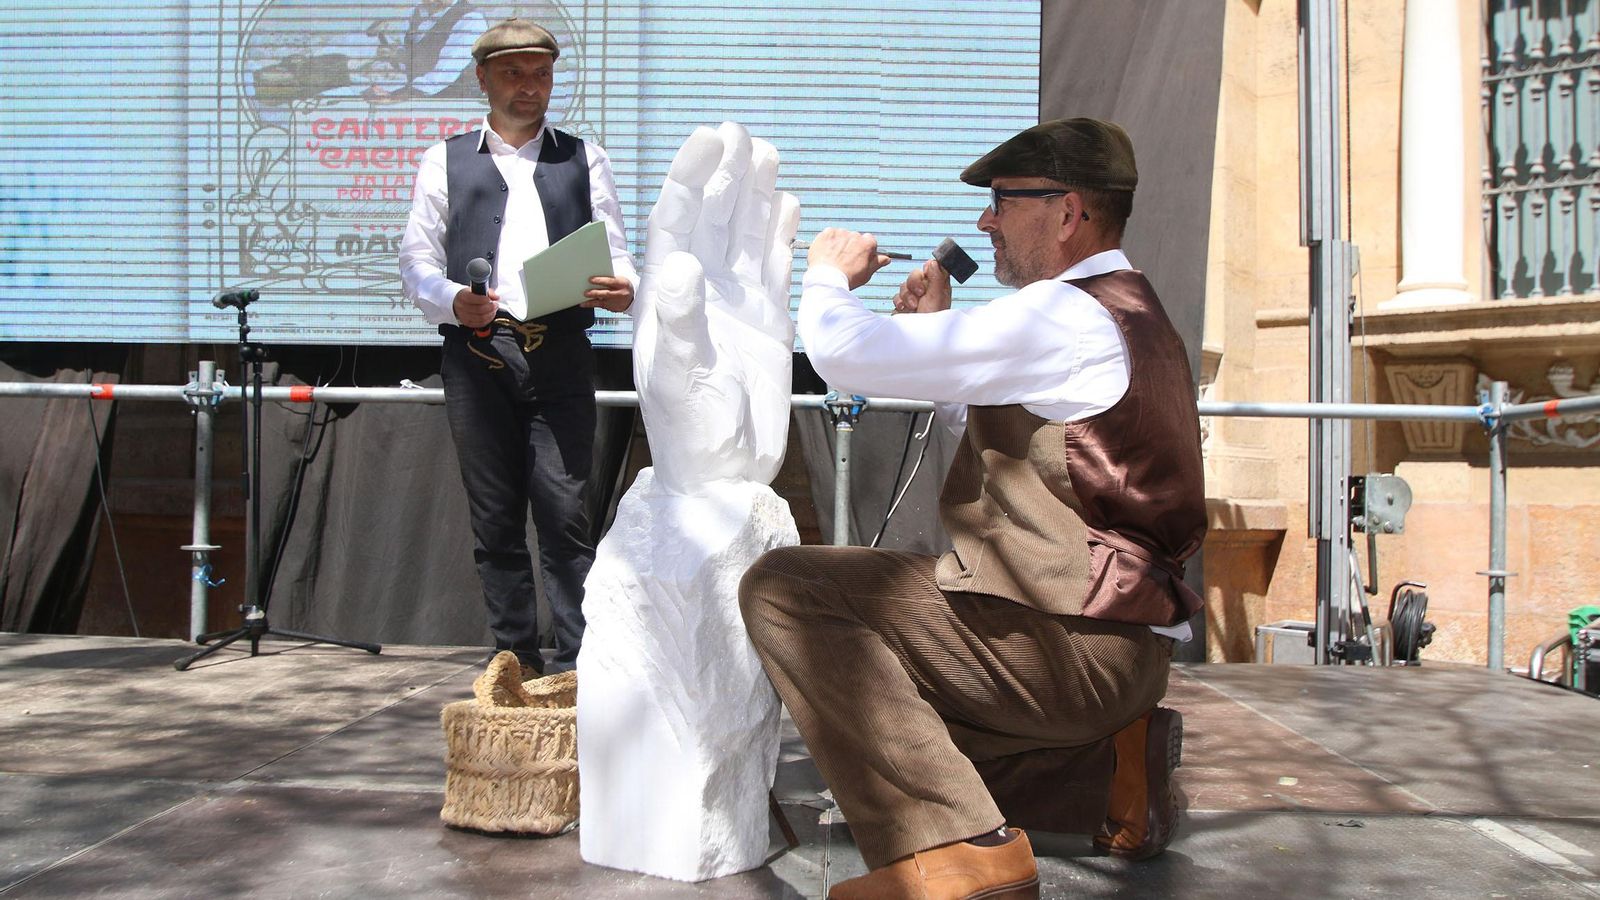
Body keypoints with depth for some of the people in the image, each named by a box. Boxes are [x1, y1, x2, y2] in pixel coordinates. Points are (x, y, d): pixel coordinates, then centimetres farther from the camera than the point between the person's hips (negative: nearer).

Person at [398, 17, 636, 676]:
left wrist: (621, 290, -13)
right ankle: (514, 660, 13)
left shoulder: (584, 159, 19)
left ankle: (575, 665, -4)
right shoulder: (445, 161, 16)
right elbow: (416, 259, 9)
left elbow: (614, 253, 11)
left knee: (564, 512, -8)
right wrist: (453, 300, -13)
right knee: (495, 519, 4)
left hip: (560, 355, 0)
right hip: (476, 353, 1)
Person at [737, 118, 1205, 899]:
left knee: (783, 588, -16)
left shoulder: (1063, 314, -16)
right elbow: (1002, 428, 29)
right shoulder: (1126, 311, 18)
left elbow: (846, 353, -20)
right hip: (1119, 642, 11)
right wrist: (938, 328, 16)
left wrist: (828, 275, 2)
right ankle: (1109, 767, 14)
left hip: (1065, 641, -11)